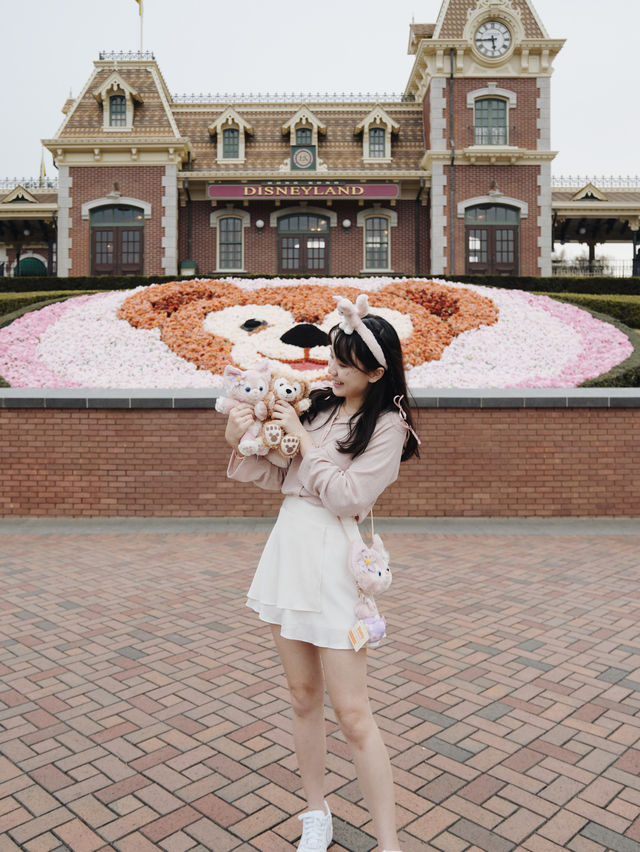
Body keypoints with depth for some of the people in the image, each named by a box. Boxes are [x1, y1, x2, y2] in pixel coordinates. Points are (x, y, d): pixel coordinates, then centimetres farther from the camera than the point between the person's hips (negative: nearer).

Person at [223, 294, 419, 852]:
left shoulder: (388, 425, -6)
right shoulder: (319, 404, 10)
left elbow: (349, 495, -16)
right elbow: (280, 477, 13)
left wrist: (302, 437, -12)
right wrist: (242, 442, -3)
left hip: (334, 559, -6)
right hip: (288, 547, 6)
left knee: (352, 713, -2)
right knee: (304, 697, 16)